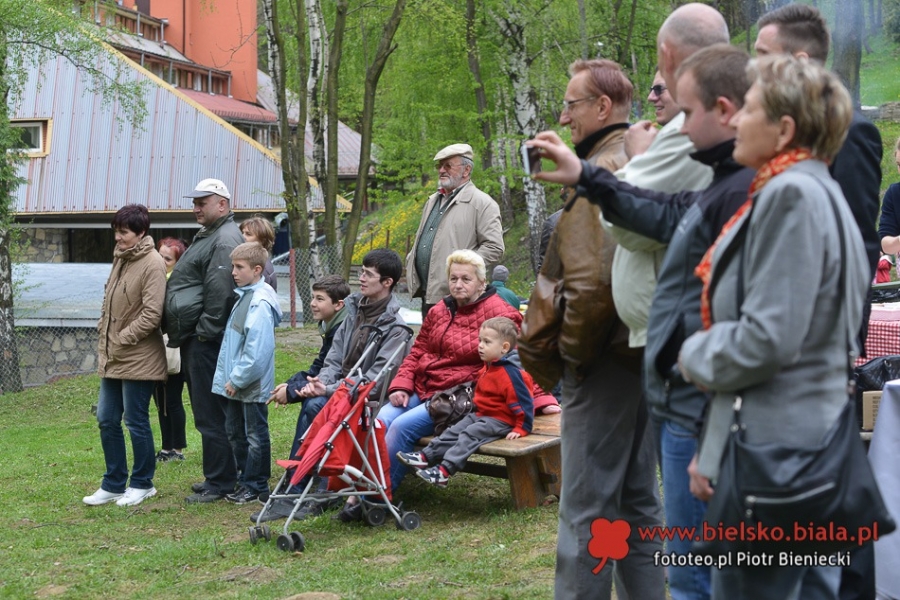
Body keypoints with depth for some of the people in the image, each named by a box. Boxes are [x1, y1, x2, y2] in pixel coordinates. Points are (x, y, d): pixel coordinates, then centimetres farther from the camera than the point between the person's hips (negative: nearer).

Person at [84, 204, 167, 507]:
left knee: (136, 422, 2)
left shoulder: (152, 264, -15)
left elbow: (151, 315, -20)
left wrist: (121, 339, -14)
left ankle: (142, 483, 18)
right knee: (106, 420, 12)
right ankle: (114, 484, 24)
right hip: (113, 358, 8)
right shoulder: (121, 258, 11)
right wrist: (104, 338, 8)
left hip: (138, 359, -8)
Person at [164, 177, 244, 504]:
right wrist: (185, 334, 21)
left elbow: (219, 293, -23)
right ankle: (217, 476, 24)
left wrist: (204, 333, -20)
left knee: (210, 414, -6)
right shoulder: (208, 235, 20)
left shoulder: (225, 240, -15)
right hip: (195, 341, 11)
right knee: (206, 412, 16)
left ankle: (219, 483, 1)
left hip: (206, 342, -11)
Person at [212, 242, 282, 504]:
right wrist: (229, 377, 11)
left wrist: (237, 379, -18)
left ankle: (256, 486, 12)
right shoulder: (243, 297, 11)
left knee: (256, 436, 2)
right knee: (236, 432, 18)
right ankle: (245, 479, 30)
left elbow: (257, 350, -25)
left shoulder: (260, 303, -19)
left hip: (253, 385, -10)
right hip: (236, 382, 10)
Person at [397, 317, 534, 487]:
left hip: (499, 421, -10)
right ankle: (426, 456, 3)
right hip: (481, 415, 10)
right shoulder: (487, 369, 10)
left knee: (470, 434, -24)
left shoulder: (509, 373, -21)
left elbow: (523, 402, -21)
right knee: (454, 431, 4)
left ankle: (444, 471, -32)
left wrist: (521, 429, -22)